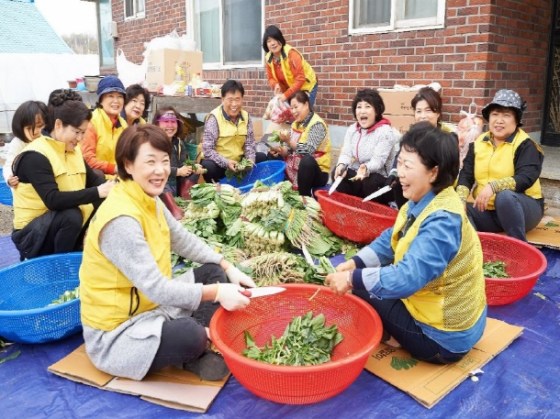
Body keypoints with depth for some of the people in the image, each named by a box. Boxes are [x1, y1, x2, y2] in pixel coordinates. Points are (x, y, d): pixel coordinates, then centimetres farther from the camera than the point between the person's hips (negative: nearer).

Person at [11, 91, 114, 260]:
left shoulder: (73, 150, 5)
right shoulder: (34, 156, -20)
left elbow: (93, 179, 7)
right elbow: (53, 200, -31)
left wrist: (108, 187, -16)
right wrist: (97, 192, -34)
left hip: (67, 224, 8)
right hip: (32, 232, -7)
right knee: (71, 215, -35)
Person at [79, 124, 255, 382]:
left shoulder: (150, 200, 0)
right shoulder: (121, 219, -29)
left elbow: (184, 240, 10)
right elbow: (156, 288, -31)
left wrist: (229, 268, 2)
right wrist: (216, 292, -28)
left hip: (151, 304, 10)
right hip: (115, 332, -10)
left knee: (214, 272, 8)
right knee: (191, 336, -34)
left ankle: (198, 348, -6)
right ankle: (192, 352, 3)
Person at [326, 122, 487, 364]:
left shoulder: (442, 220, -30)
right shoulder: (421, 203, -1)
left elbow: (407, 278, -36)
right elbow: (390, 241, 8)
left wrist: (353, 279, -28)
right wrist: (355, 263, -5)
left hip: (444, 338, -9)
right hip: (436, 307, 9)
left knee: (362, 290, -9)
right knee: (364, 277, 9)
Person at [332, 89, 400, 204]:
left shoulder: (386, 132, -14)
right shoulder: (352, 129, 6)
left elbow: (378, 160, -23)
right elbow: (346, 153, -4)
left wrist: (366, 168, -46)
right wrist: (342, 165, -28)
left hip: (382, 179, -5)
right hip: (357, 175, 5)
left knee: (370, 182, -35)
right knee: (338, 172, -18)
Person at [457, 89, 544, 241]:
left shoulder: (526, 145, -8)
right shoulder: (479, 143, 7)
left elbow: (526, 178, -22)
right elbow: (466, 175, 2)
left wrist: (493, 186, -38)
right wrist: (460, 198, -18)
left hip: (524, 207, -3)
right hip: (487, 210, 3)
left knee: (504, 196, -38)